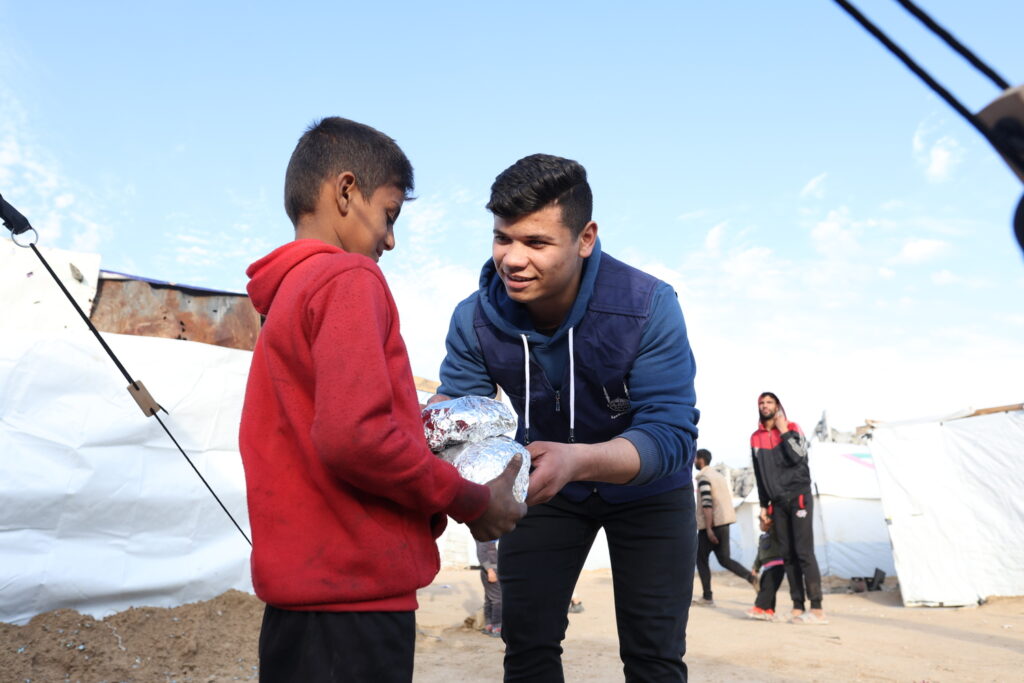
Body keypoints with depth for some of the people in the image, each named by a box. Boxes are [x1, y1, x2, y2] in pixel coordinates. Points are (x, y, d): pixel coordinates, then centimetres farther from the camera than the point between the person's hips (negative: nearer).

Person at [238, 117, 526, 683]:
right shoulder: (349, 278, -12)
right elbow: (353, 435, -24)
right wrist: (471, 502, -11)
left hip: (300, 590, 9)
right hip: (354, 594, -9)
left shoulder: (283, 294, 15)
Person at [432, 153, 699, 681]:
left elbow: (671, 434, -34)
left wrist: (578, 460, -54)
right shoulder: (475, 319, -21)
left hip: (645, 489, -2)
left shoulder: (648, 306, -31)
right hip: (546, 483, 3)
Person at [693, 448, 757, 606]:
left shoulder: (703, 477, -11)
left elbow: (707, 504, -20)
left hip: (711, 524, -8)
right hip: (724, 523, 8)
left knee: (701, 559, 4)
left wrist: (708, 528, -22)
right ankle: (751, 577, -11)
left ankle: (707, 597, 3)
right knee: (724, 559, 9)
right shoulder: (718, 475, 17)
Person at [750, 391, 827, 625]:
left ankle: (817, 609, -11)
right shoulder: (756, 438, 12)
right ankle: (798, 607, 3)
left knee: (804, 552, -11)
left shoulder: (792, 428, 1)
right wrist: (764, 505, 13)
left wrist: (783, 432, -14)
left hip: (798, 497, -5)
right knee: (788, 554, 2)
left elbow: (798, 457, -17)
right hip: (778, 502, 5)